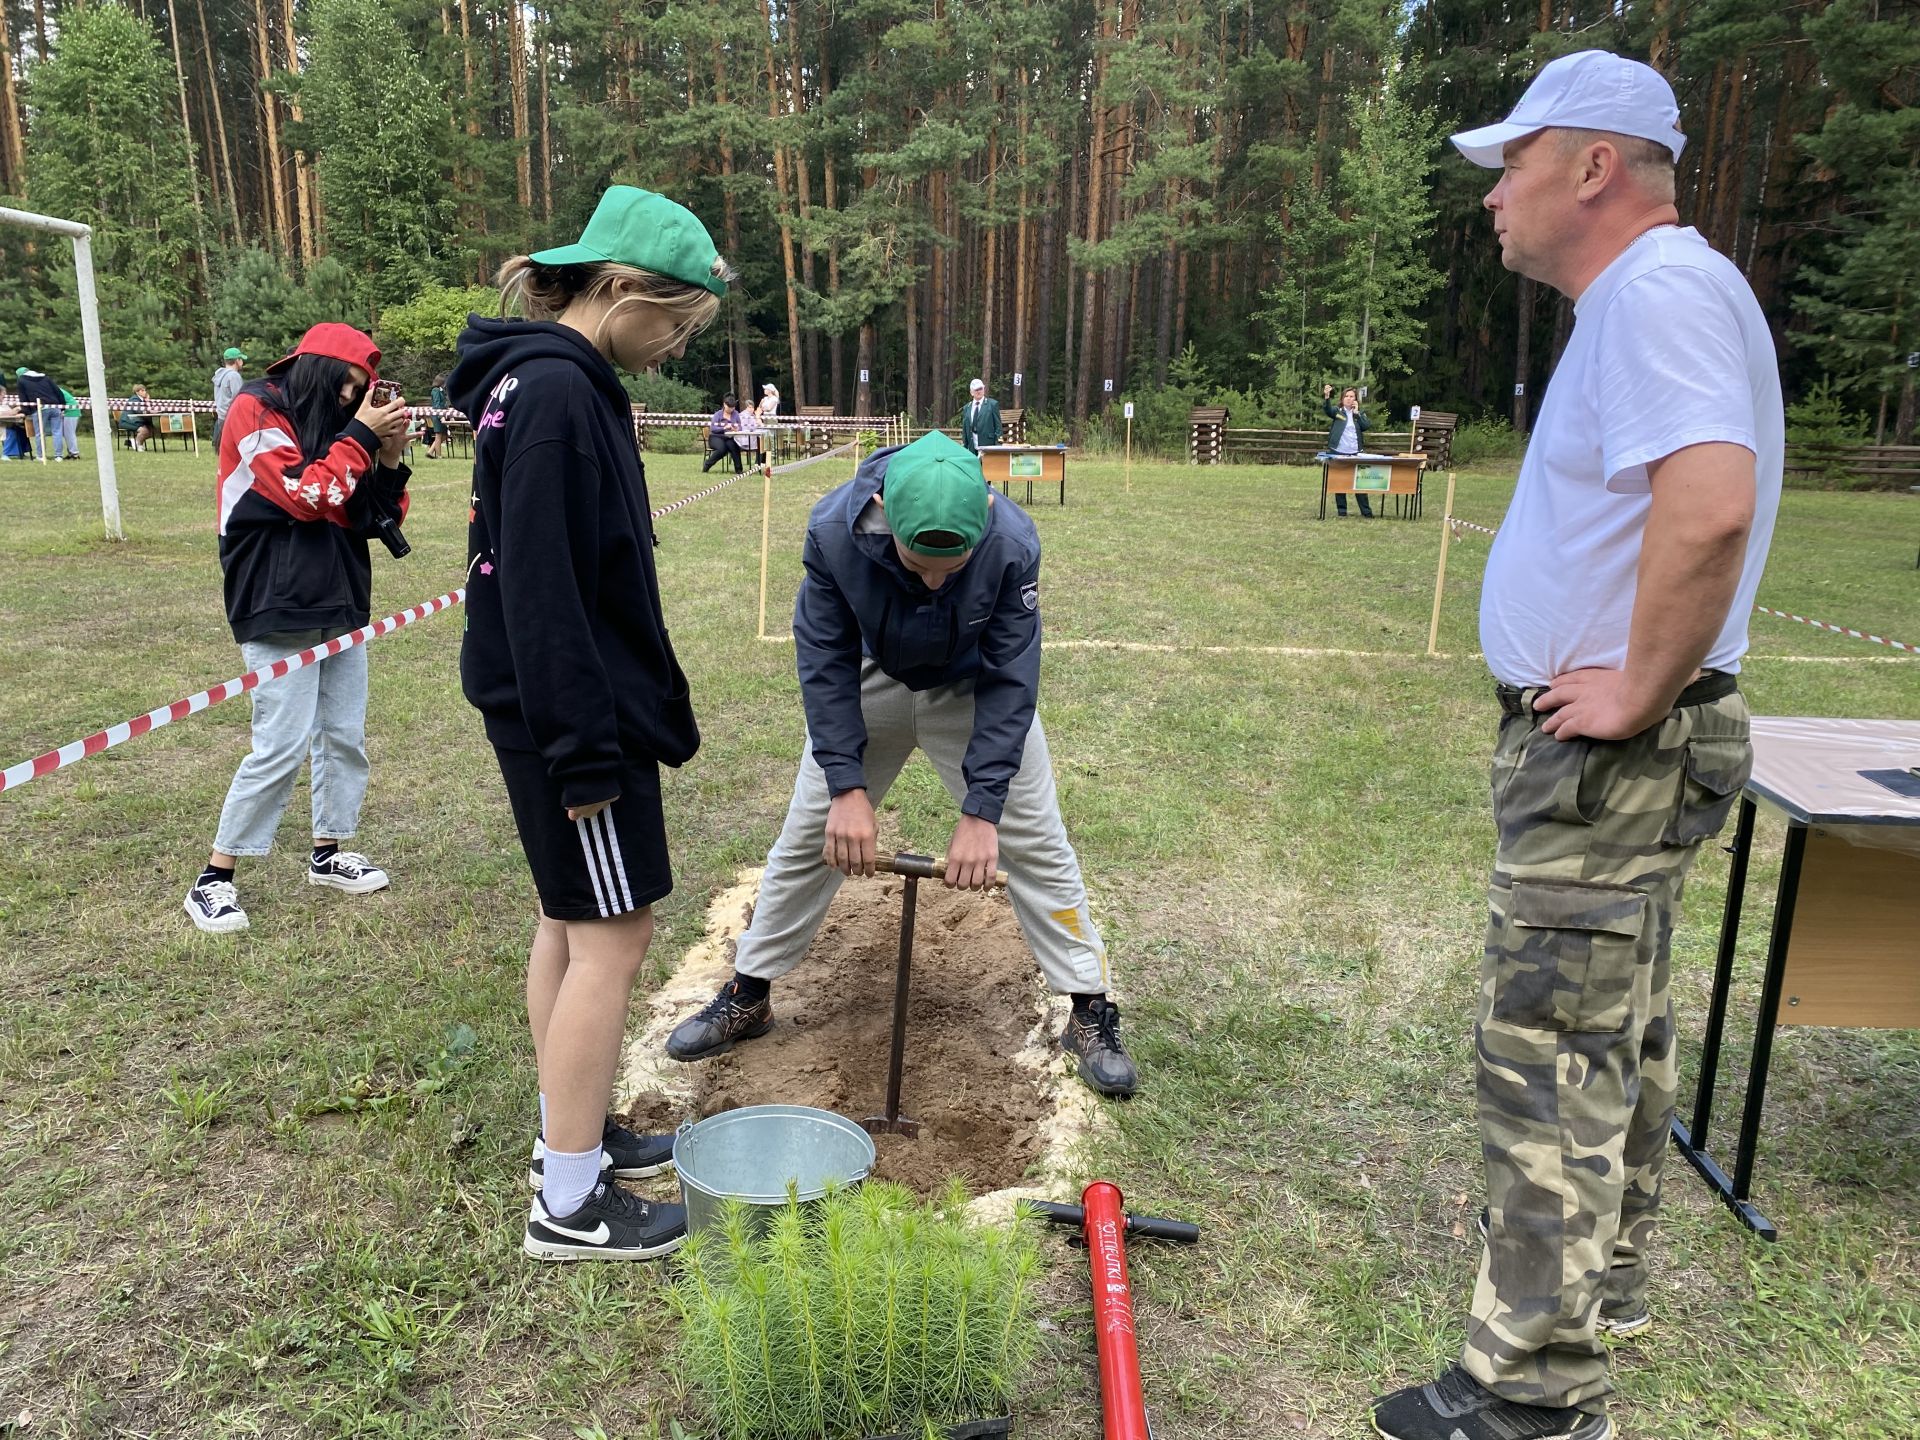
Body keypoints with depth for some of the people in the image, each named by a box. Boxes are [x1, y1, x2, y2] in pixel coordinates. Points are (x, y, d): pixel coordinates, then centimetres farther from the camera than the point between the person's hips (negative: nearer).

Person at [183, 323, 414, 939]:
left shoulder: (332, 424, 14)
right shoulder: (256, 411, -5)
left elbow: (380, 520, 11)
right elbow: (307, 497, -17)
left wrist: (389, 455, -3)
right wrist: (361, 436, -12)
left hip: (340, 605, 7)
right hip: (279, 609, -7)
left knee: (346, 735, 8)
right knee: (282, 746, -10)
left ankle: (327, 854, 23)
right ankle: (213, 880, 2)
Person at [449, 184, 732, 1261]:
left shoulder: (559, 381, 12)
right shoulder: (555, 390, -18)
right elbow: (542, 588, -23)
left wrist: (644, 713, 18)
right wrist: (587, 753, -21)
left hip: (571, 699, 10)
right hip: (570, 711, -10)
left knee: (574, 922, 17)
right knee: (614, 933, -2)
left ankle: (572, 1134, 33)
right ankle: (571, 1203, 12)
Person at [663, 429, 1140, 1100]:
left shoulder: (1012, 542, -34)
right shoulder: (834, 529, -33)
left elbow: (1010, 680, -26)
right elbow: (825, 661, -22)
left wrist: (981, 810, -29)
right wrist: (846, 786, -26)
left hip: (976, 691, -1)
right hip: (870, 684, 1)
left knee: (1037, 841, -2)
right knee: (808, 836, 4)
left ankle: (1090, 1013, 14)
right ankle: (747, 998, 23)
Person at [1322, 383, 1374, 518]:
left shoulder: (1359, 414, 11)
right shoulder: (1338, 412, 5)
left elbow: (1367, 426, -5)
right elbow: (1327, 410, -17)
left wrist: (1356, 412, -7)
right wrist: (1326, 396, -34)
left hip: (1355, 453, 1)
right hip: (1338, 452, -1)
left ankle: (1366, 512, 5)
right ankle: (1341, 512, 12)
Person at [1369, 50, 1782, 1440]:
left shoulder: (1660, 292, -17)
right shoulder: (1638, 298, 16)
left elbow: (1711, 505, -34)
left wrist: (1637, 689, -23)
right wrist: (1623, 686, 15)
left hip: (1609, 752, -11)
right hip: (1610, 751, 11)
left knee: (1549, 1057, -4)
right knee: (1616, 1036, 20)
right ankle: (1602, 1286, 38)